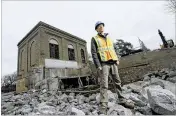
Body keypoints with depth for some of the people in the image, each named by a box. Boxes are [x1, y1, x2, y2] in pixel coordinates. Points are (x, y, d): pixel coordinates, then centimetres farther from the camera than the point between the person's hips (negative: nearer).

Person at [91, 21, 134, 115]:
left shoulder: (108, 38, 22)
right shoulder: (94, 39, 4)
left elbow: (113, 49, 22)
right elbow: (94, 53, -6)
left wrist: (117, 59, 7)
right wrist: (98, 66, -16)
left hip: (113, 63, 6)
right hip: (103, 64, -5)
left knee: (117, 82, 10)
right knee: (104, 85, -10)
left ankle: (122, 100, 24)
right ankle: (103, 106, -5)